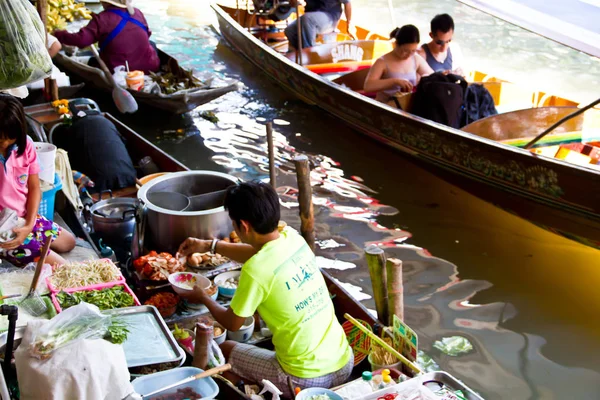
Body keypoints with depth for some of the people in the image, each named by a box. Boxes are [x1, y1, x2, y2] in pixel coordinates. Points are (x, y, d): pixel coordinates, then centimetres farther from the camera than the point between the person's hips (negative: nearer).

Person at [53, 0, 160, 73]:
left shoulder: (102, 19, -12)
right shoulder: (137, 13, 3)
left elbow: (81, 40, -18)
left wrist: (58, 35, -1)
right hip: (149, 67, 2)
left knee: (92, 61, 27)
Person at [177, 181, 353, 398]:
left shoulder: (256, 270, -22)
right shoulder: (293, 238, -2)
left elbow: (232, 323, -3)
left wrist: (204, 298, 15)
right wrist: (210, 246, 26)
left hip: (306, 380, -6)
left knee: (225, 350, 16)